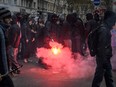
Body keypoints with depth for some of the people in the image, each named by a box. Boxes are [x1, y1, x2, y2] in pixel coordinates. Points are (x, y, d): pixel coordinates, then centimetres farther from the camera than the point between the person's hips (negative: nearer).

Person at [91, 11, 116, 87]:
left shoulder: (105, 28, 9)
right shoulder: (104, 30, -22)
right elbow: (102, 47, -24)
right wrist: (104, 61, -22)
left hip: (106, 57, 10)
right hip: (103, 58, -10)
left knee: (108, 75, 19)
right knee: (99, 76, 2)